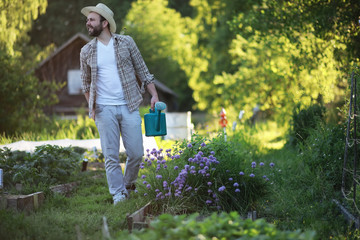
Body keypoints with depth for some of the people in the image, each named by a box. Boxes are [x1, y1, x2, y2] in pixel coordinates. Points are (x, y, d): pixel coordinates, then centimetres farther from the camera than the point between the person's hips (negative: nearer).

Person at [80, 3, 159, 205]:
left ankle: (129, 184, 24)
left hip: (129, 106, -1)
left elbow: (142, 71, 7)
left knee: (136, 153, 0)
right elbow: (86, 82, 18)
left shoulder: (126, 42, 3)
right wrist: (91, 107, 9)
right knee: (111, 156, -3)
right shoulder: (87, 51, 8)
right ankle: (118, 194, 7)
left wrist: (154, 95, -2)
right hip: (104, 110, 1)